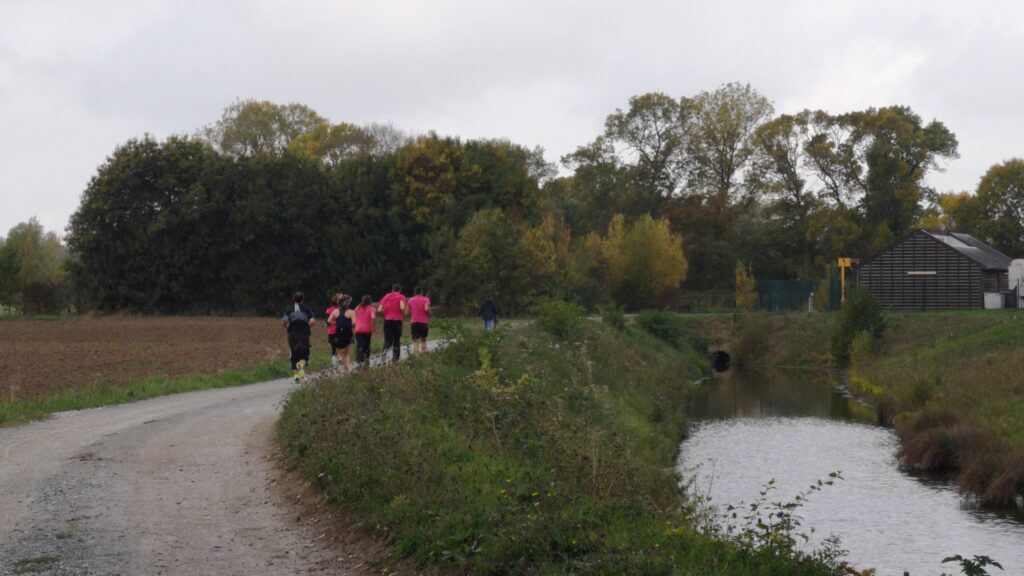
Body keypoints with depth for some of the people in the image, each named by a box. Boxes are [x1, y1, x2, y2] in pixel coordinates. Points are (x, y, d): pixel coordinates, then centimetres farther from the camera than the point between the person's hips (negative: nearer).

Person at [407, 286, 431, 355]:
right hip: (424, 323, -1)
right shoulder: (425, 299, 0)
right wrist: (428, 318, 0)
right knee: (423, 340, 15)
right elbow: (426, 309, -16)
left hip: (414, 323, 1)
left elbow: (408, 312, 8)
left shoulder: (410, 300, 8)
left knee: (416, 342, -5)